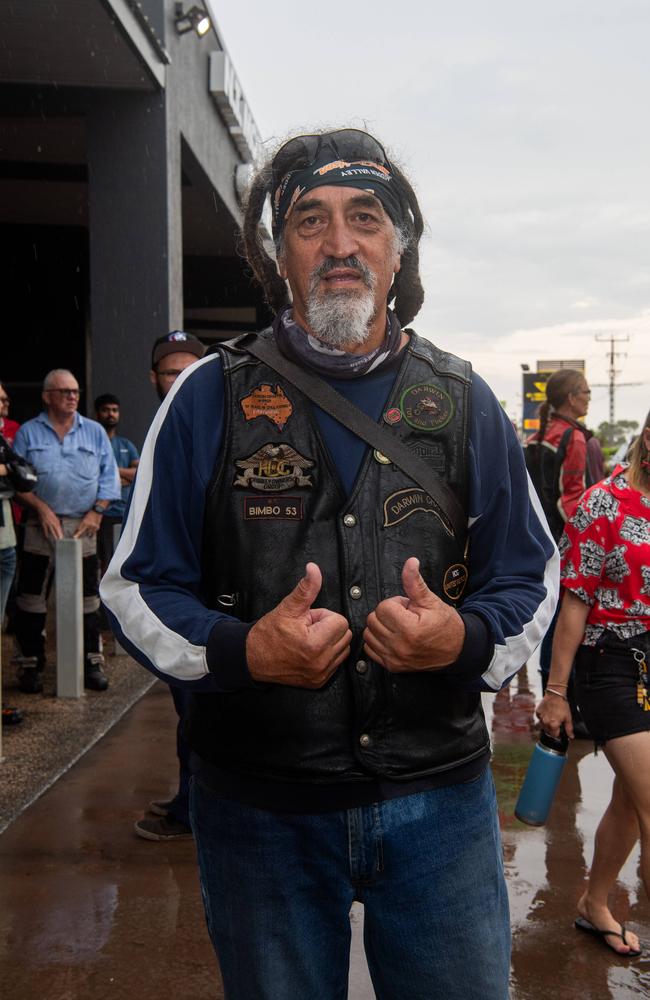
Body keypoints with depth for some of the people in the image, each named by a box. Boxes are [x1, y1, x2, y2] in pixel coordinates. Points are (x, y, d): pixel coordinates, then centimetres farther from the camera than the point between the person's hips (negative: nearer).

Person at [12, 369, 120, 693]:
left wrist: (96, 512, -5)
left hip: (83, 526, 1)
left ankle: (91, 662, 12)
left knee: (88, 598, 4)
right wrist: (42, 508, -11)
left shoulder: (95, 432, 9)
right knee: (32, 597, 1)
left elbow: (109, 477, 7)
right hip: (41, 525, -1)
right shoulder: (29, 432, 5)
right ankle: (30, 663, 11)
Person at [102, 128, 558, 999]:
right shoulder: (211, 398, -2)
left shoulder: (463, 402, 4)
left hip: (439, 797, 2)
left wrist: (465, 639, -14)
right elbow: (137, 586, 0)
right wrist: (242, 650, -19)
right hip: (259, 806, -1)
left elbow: (530, 577, 8)